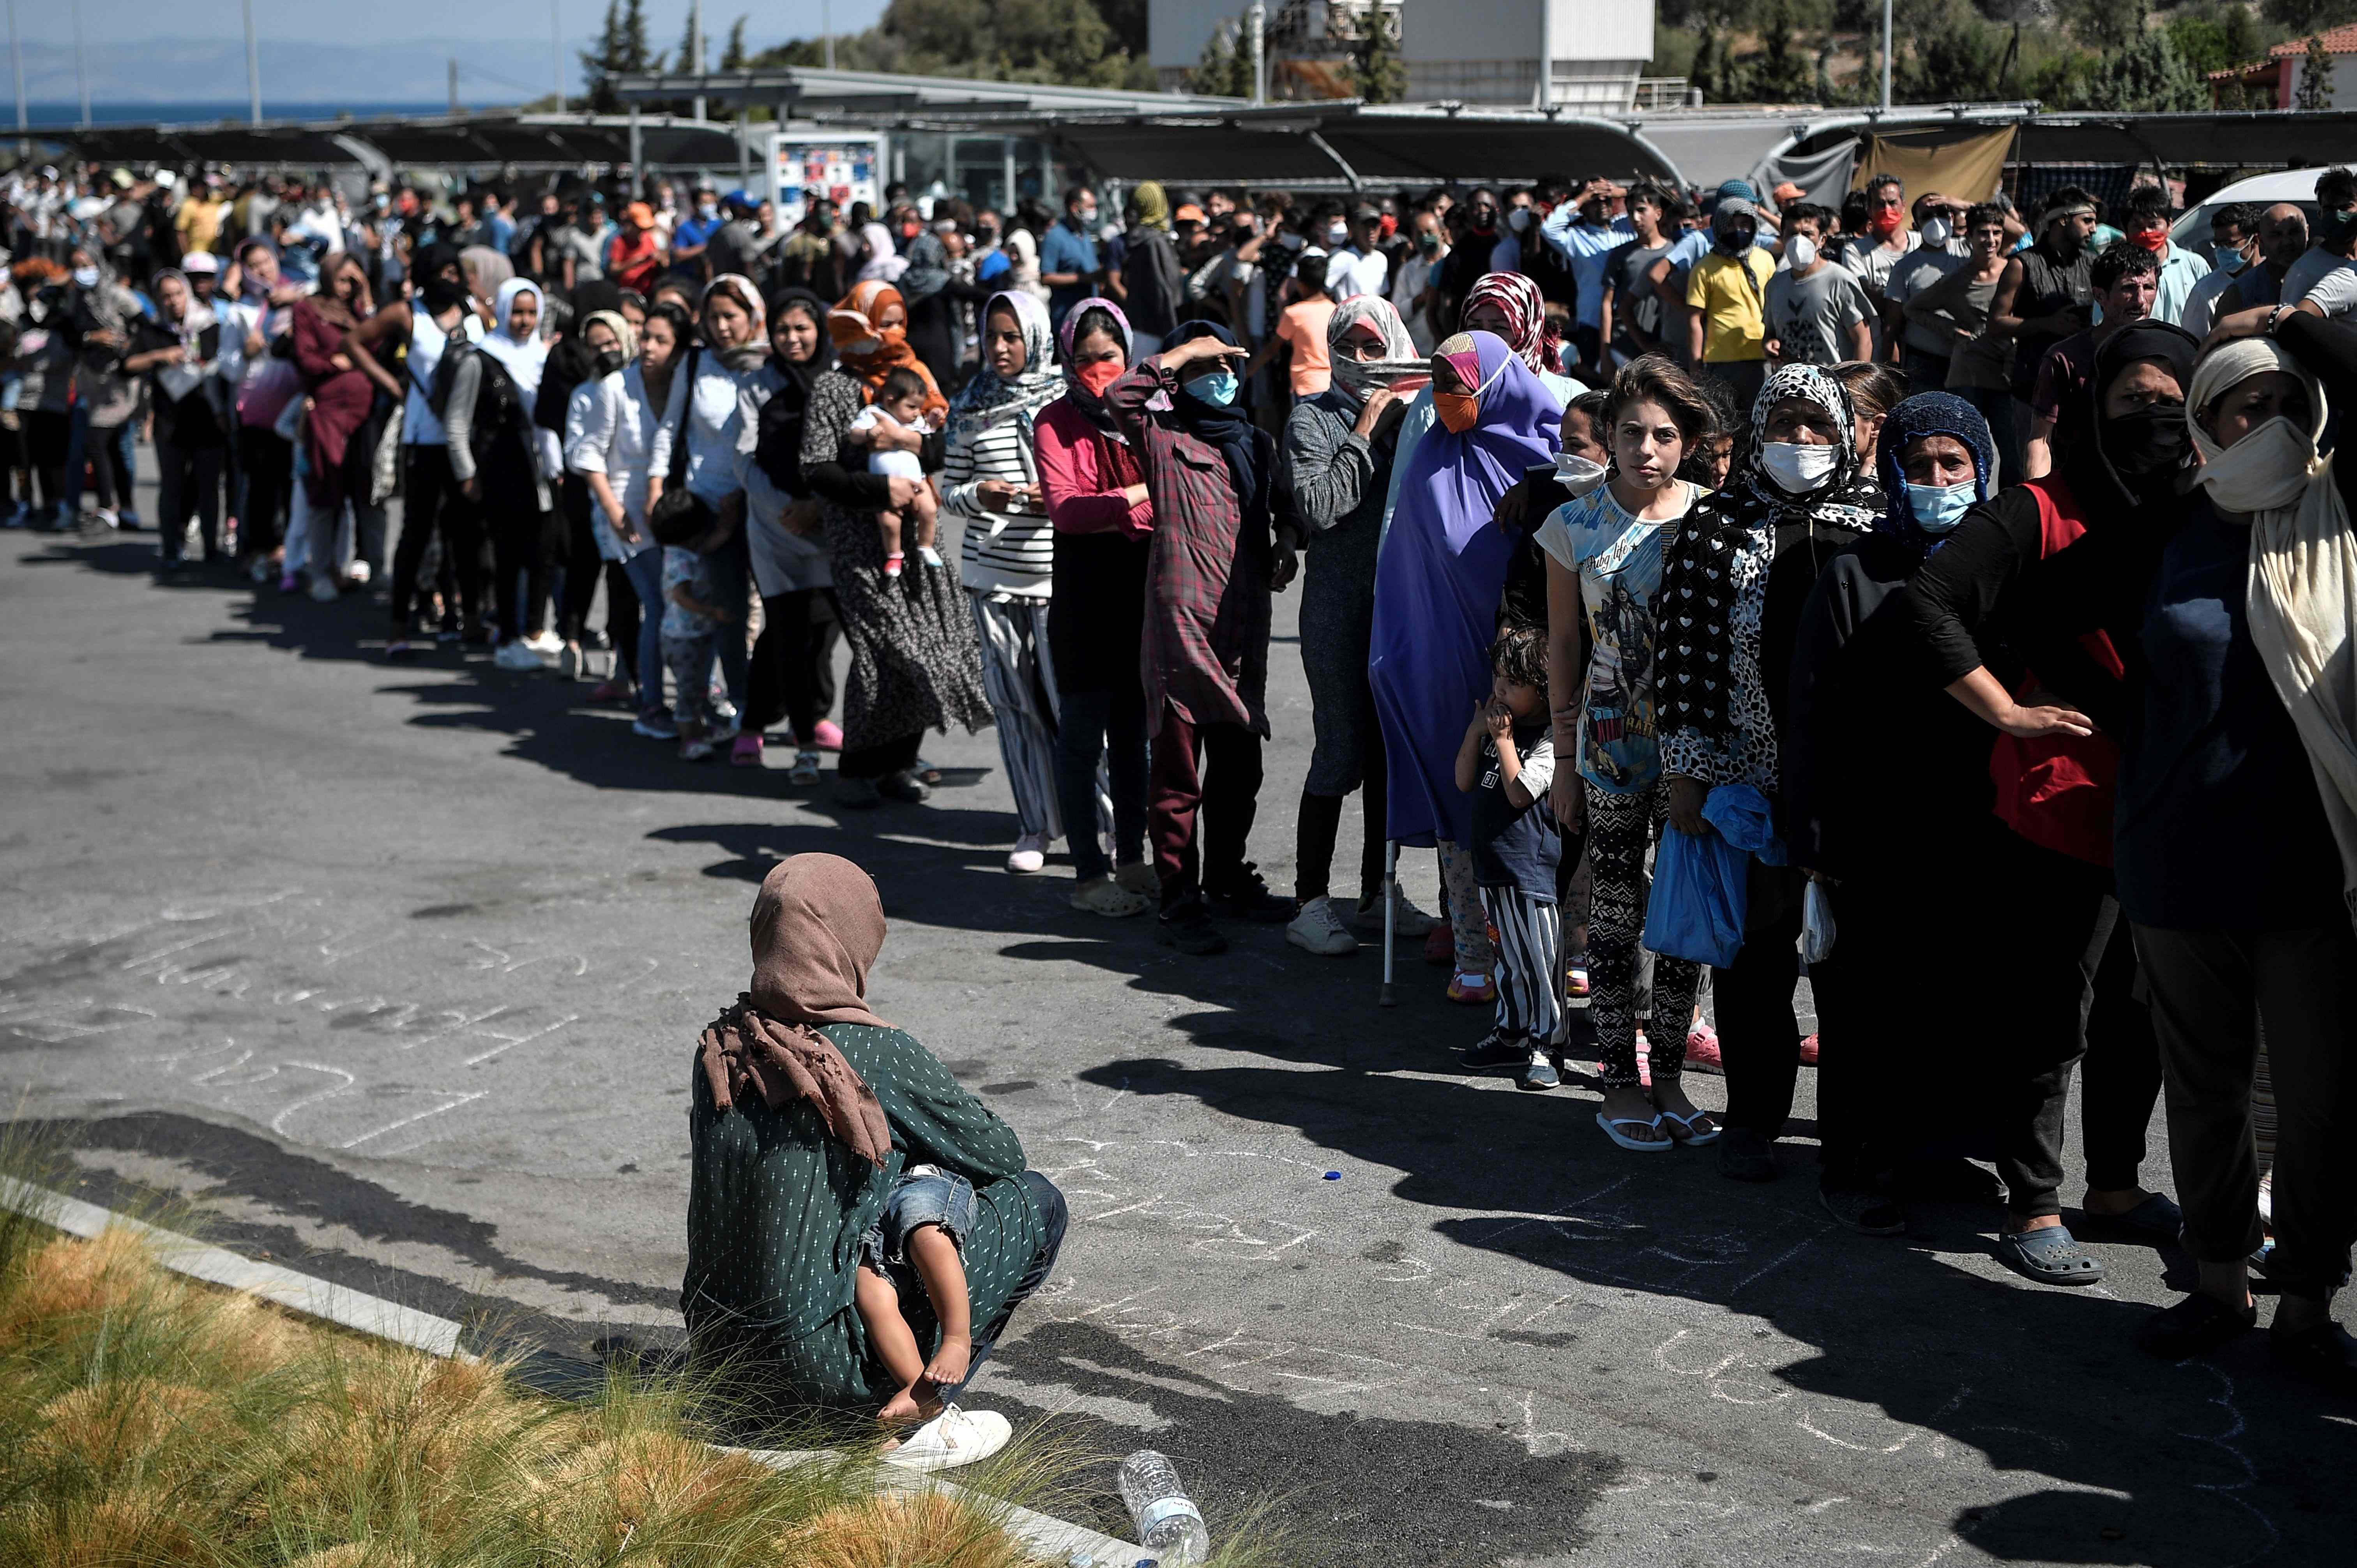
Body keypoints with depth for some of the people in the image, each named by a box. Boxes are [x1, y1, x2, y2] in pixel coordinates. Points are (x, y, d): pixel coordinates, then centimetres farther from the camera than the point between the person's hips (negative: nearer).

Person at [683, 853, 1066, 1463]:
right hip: (825, 1362, -7)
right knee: (1036, 1201, 6)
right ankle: (917, 1418, 4)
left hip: (717, 1345, 7)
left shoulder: (719, 1047, 0)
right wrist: (925, 1154, 18)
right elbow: (1000, 1154, -2)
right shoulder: (878, 1056, -17)